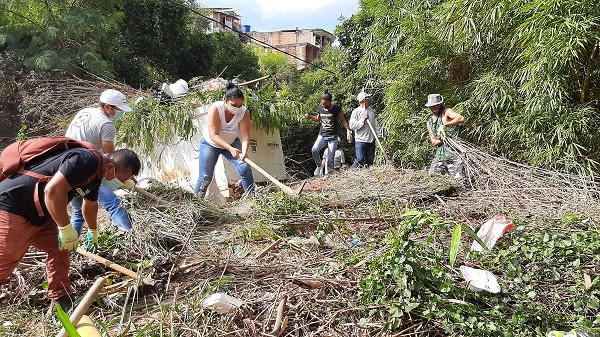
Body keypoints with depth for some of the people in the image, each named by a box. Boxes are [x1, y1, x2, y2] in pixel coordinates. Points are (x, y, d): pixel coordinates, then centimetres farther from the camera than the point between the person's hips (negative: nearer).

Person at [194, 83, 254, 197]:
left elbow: (245, 137, -27)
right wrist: (231, 149, -45)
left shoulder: (244, 112, -23)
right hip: (210, 144, -2)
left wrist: (244, 151, -47)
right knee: (205, 178, -5)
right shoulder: (215, 108, -30)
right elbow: (214, 136, -34)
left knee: (246, 169, -15)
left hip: (232, 143, 2)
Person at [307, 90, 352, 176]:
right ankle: (318, 166, 3)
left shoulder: (336, 108, -7)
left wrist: (348, 130, -11)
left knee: (330, 158, -5)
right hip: (322, 135, 3)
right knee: (314, 150, -21)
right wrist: (310, 116, 2)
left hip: (333, 137, -3)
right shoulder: (320, 108, 4)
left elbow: (343, 120, 0)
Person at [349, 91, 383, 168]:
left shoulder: (371, 111, 14)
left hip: (371, 141, 6)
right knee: (359, 159, -11)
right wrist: (363, 120, -15)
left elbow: (375, 125, 19)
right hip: (361, 141, -6)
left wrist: (379, 135, 12)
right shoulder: (356, 112, -4)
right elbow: (352, 126, -12)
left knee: (370, 161, 8)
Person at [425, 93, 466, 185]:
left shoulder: (446, 112, 0)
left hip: (454, 151, -6)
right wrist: (442, 140, -10)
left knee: (460, 179, -10)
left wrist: (444, 126, -28)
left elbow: (461, 119, -20)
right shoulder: (429, 122, 17)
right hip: (440, 153, 6)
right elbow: (433, 142, 12)